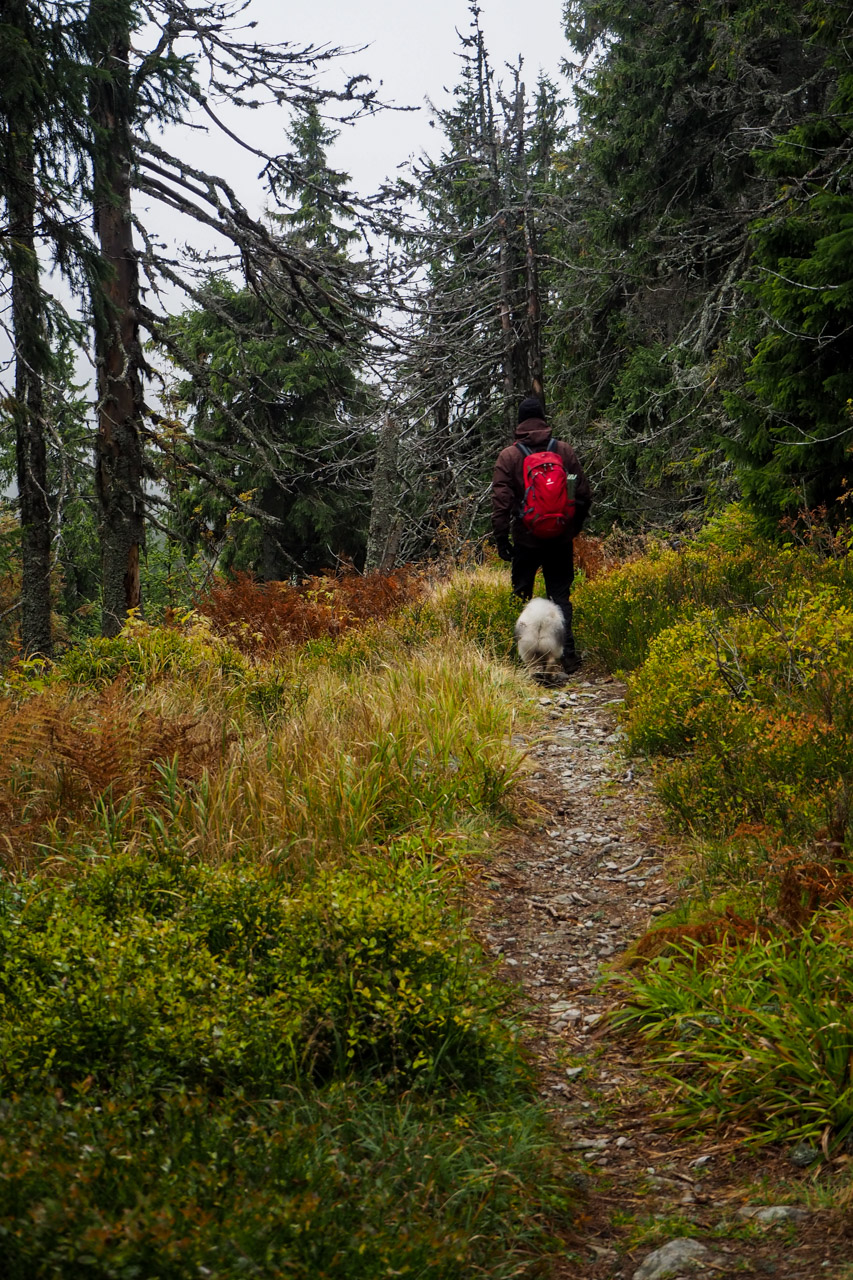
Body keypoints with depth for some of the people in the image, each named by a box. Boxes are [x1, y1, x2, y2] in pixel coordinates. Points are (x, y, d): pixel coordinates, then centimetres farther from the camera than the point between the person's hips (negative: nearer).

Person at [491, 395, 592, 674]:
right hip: (561, 538, 2)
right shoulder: (564, 450, 1)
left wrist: (501, 537, -2)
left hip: (526, 538, -2)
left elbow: (501, 500, -8)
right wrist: (574, 526, 19)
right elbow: (584, 493, 5)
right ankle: (567, 652, -5)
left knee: (521, 596, 11)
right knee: (560, 595, 7)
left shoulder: (509, 455, -5)